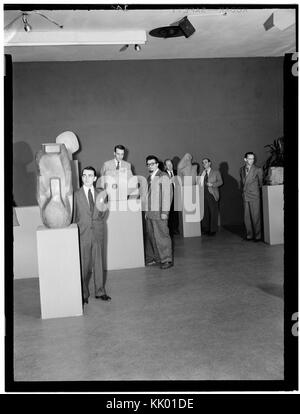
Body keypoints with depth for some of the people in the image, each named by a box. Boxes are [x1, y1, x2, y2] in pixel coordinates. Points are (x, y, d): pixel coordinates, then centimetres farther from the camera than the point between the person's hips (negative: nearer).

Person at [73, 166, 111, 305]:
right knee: (83, 265, 1)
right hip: (82, 234, -3)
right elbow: (73, 216, 1)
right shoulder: (76, 195, -2)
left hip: (98, 232, 3)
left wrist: (99, 221, 4)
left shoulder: (100, 193, 8)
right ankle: (83, 294, 13)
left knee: (99, 263, 9)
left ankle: (100, 291, 20)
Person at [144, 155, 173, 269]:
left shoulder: (163, 177, -4)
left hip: (159, 212, -7)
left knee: (161, 235, -6)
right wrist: (146, 211, 15)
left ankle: (166, 260, 1)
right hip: (149, 212, 7)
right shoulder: (149, 178, 18)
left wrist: (164, 212, -15)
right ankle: (154, 258, 15)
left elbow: (167, 195, -10)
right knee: (151, 236, 6)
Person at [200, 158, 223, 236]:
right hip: (204, 194, 3)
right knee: (205, 212, 1)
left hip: (212, 194, -3)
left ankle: (213, 230, 0)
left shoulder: (216, 172, 9)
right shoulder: (202, 173, 17)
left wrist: (212, 184, -11)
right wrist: (202, 175, -4)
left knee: (213, 213, -5)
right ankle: (205, 229, 10)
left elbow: (220, 182, 3)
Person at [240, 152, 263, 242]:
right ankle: (249, 235, 14)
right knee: (246, 217, 6)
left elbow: (260, 182, 7)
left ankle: (257, 236, 4)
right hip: (245, 196, 4)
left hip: (254, 197, -4)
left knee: (256, 217, -4)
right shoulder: (241, 170, 11)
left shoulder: (258, 170, -3)